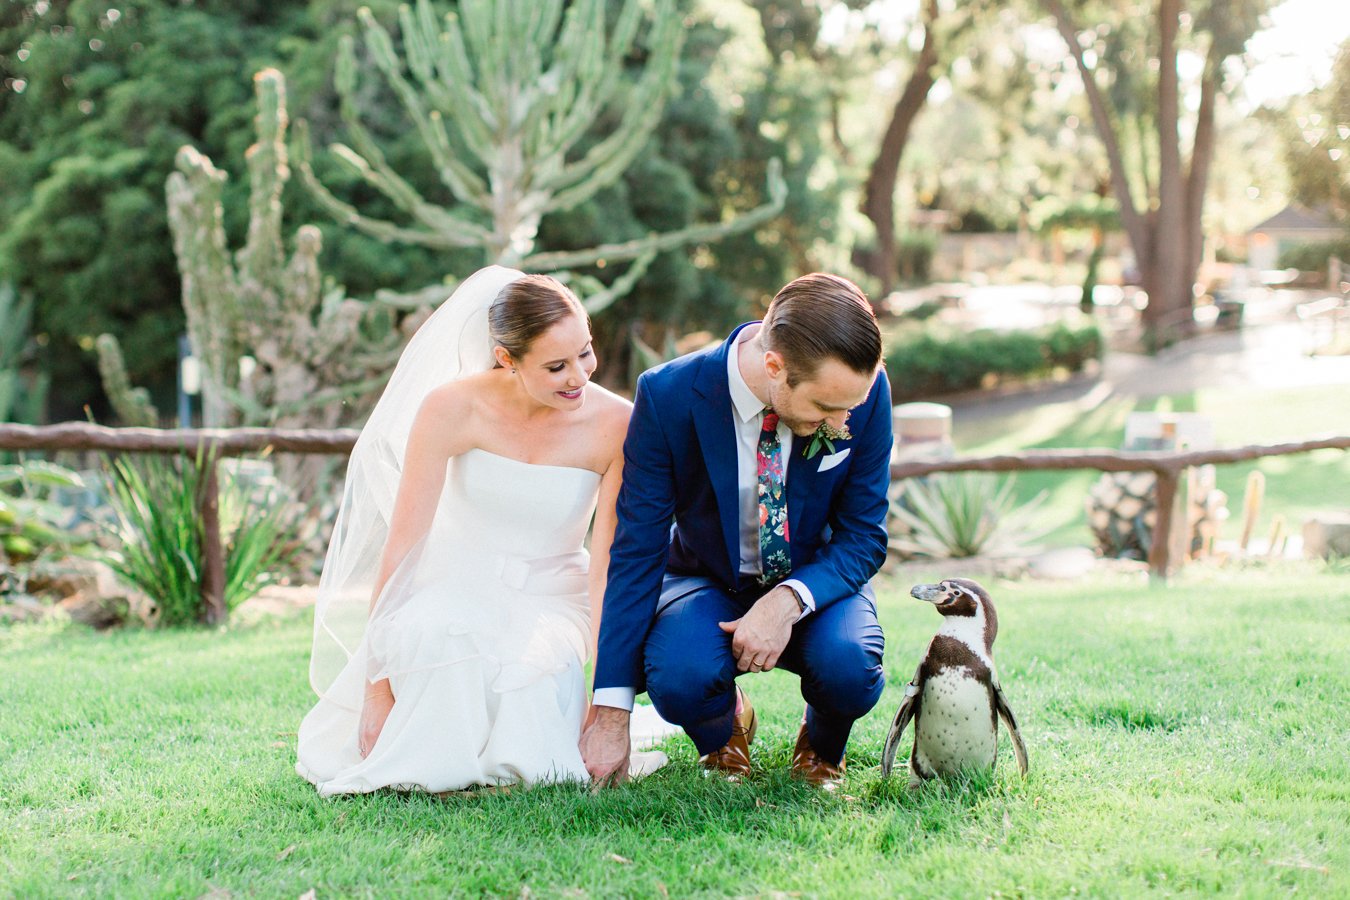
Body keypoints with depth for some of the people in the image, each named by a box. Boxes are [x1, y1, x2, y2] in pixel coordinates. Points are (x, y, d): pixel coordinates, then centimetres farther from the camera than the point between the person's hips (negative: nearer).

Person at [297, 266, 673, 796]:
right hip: (455, 588, 0)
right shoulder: (452, 408, -16)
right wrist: (377, 685, -18)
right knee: (429, 634, -38)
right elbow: (400, 548, -15)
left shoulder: (615, 425, -14)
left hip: (550, 602, 0)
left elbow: (609, 570, -14)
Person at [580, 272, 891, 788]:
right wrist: (611, 713, -21)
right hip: (707, 583, -1)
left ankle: (820, 753, 6)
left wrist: (789, 600, -32)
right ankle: (725, 740, 5)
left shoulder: (866, 390, -20)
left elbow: (864, 537, -10)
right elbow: (638, 551, -18)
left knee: (849, 668, -33)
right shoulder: (669, 397, -24)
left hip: (812, 585, 1)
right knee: (680, 676, -34)